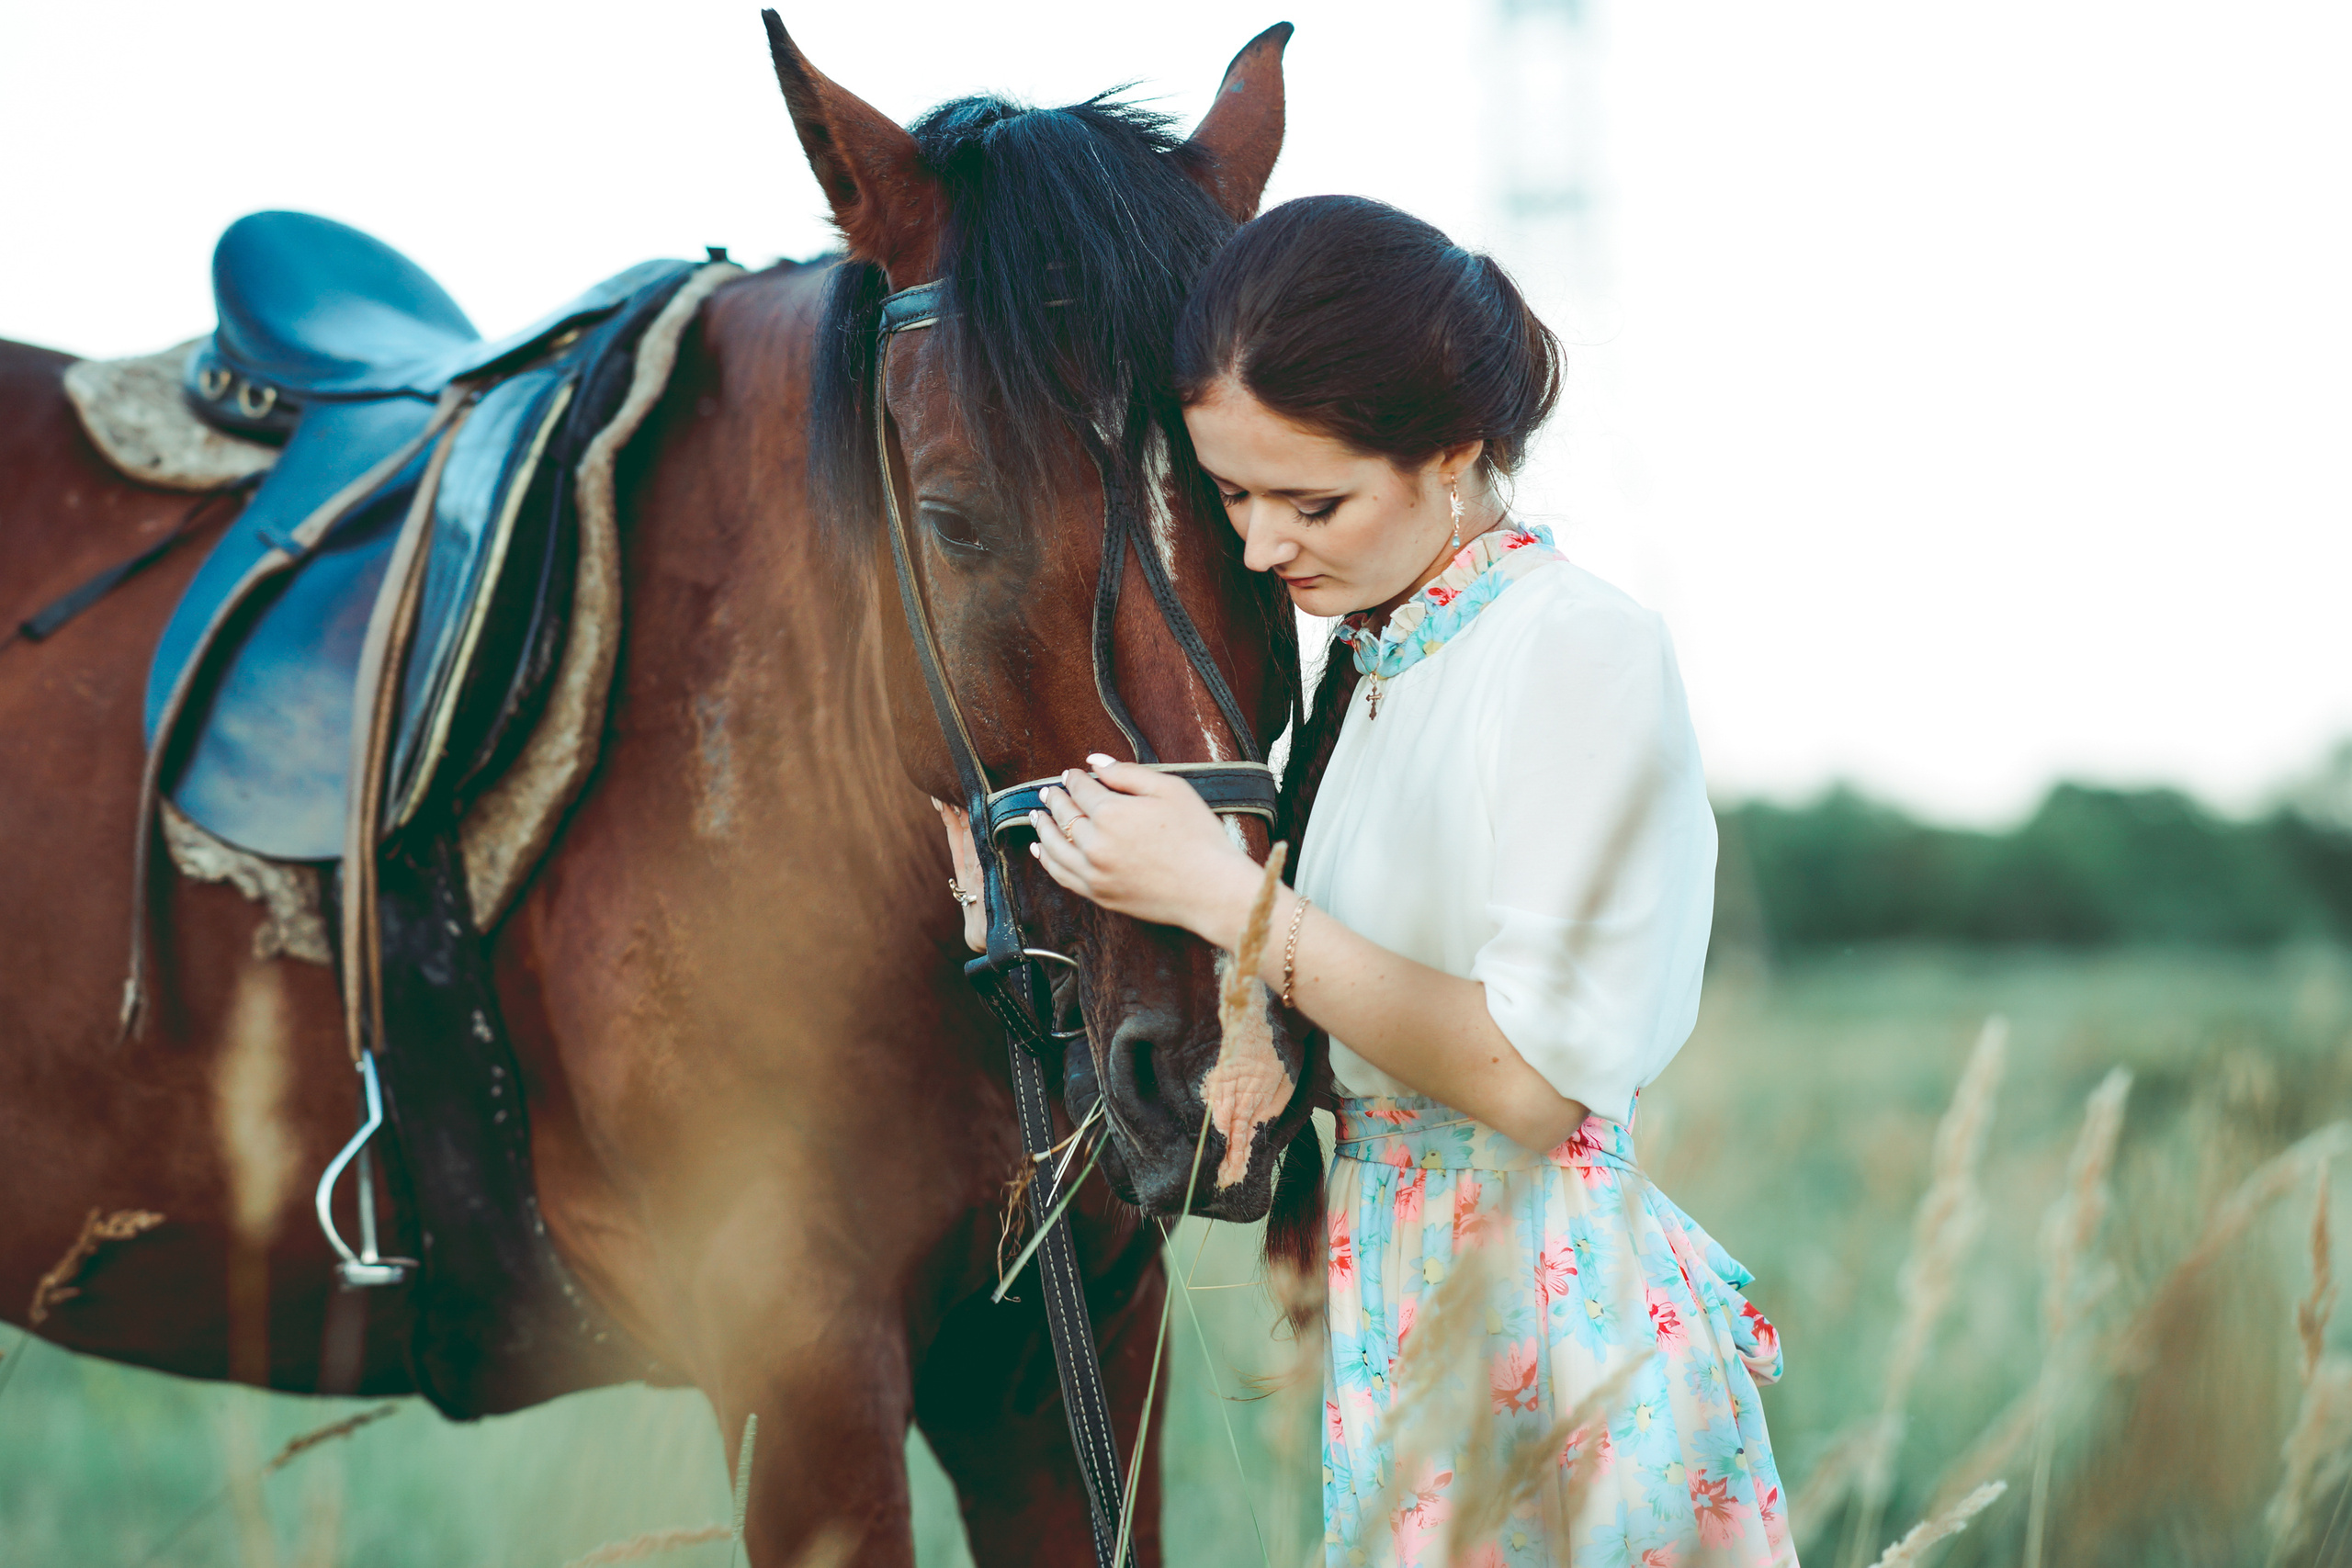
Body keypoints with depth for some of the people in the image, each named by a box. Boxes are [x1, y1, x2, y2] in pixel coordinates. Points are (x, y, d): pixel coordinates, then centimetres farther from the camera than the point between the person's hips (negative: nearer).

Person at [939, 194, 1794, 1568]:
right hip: (1364, 1278, 7)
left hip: (1536, 1301, -7)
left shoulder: (1587, 652, -15)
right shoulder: (1361, 655, 10)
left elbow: (1532, 1080, -21)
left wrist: (1224, 893, -19)